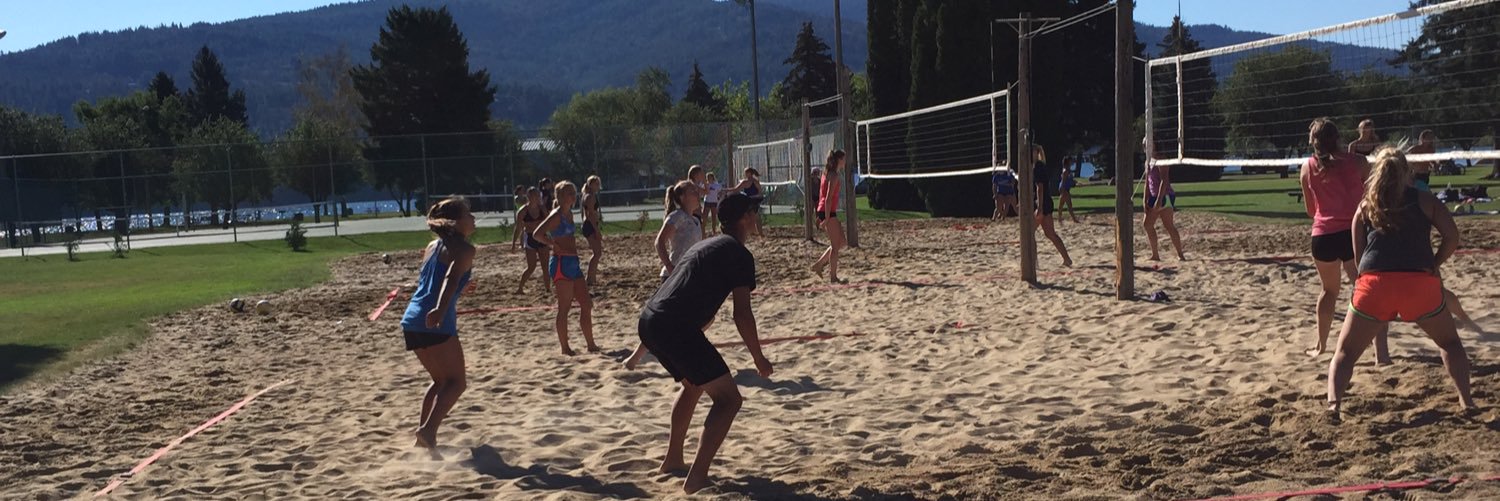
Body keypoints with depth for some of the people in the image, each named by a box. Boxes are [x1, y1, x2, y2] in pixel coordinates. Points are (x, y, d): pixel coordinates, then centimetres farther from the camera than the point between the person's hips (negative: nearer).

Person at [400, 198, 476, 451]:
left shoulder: (434, 246, 19)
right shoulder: (464, 249, -3)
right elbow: (451, 278, -21)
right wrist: (440, 309, -37)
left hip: (412, 321, 8)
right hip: (436, 324, -8)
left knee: (440, 380, 20)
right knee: (456, 381, -2)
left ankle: (423, 434, 13)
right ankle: (428, 429, -20)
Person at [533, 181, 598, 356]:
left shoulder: (569, 214, 15)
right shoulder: (556, 215, -11)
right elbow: (537, 234, -22)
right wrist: (557, 248, -16)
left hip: (573, 262, 9)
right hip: (561, 263, -9)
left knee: (587, 305, 10)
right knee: (564, 307, -4)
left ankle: (591, 345, 18)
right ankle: (565, 348, 3)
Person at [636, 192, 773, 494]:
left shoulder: (706, 245, 27)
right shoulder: (740, 254, 0)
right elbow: (742, 314, -7)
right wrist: (759, 359, 4)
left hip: (649, 320, 9)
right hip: (675, 326, -9)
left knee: (693, 384, 32)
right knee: (728, 398, -5)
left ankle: (673, 460, 39)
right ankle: (697, 478, -15)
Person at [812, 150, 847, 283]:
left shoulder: (827, 173, 15)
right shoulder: (834, 175, -14)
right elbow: (828, 198, -20)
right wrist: (827, 218, -22)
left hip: (823, 211, 9)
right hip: (829, 212, -9)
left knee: (841, 242, 17)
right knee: (836, 245, -1)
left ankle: (819, 264, 17)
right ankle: (833, 276, 3)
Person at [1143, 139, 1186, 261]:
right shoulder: (1148, 161, 16)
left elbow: (1164, 181, -19)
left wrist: (1159, 200, -24)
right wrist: (1146, 201, 11)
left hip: (1165, 196, -9)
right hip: (1153, 197, 9)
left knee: (1169, 226, -10)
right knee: (1147, 224, 6)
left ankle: (1180, 255, -7)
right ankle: (1155, 255, 13)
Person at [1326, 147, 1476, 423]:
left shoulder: (1365, 204, 17)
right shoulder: (1424, 199, 14)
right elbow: (1452, 237, 4)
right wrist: (1433, 265, 16)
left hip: (1375, 284, 0)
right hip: (1420, 282, 0)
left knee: (1346, 352, 11)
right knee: (1449, 342, 25)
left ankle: (1334, 403, -11)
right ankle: (1466, 400, 15)